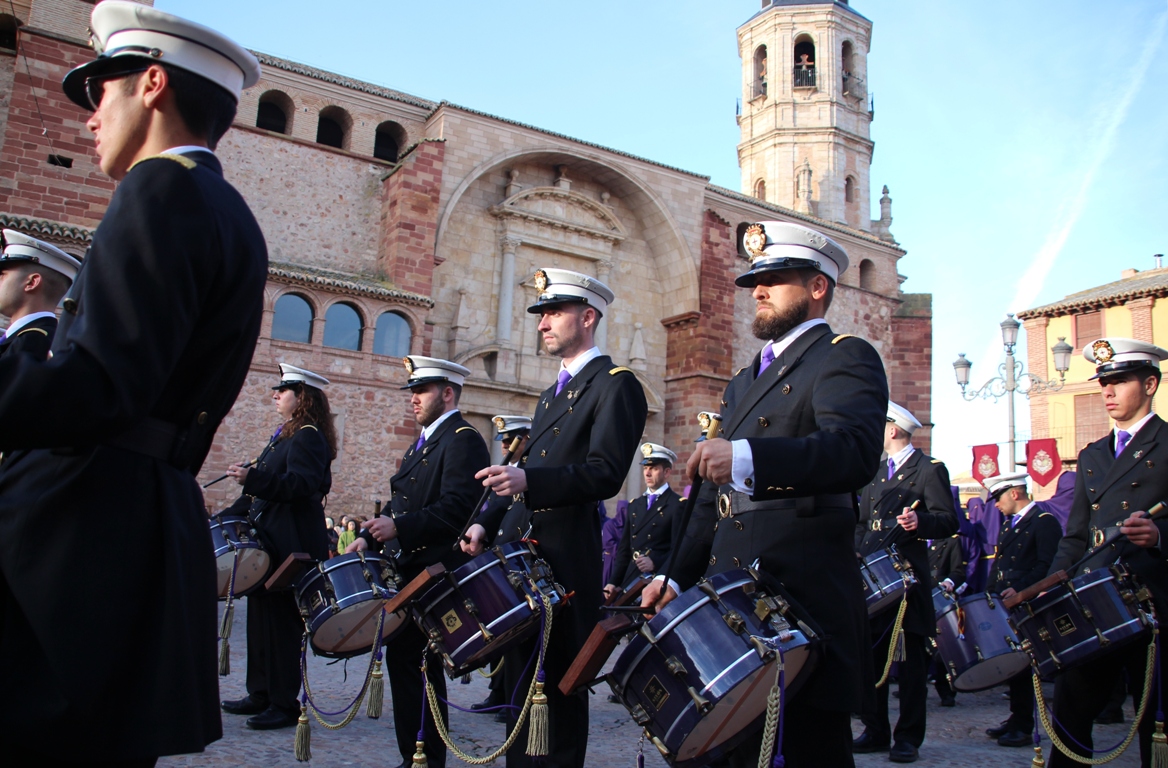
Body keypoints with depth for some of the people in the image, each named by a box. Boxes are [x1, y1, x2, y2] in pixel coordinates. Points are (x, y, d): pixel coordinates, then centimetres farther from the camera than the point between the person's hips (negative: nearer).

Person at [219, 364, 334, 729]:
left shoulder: (309, 436, -12)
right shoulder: (285, 436, 19)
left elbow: (302, 484, -26)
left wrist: (252, 477, -33)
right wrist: (231, 514, 17)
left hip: (292, 546, -10)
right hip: (270, 542, 10)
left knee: (282, 622, -5)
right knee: (261, 617, 14)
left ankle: (285, 704, 3)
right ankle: (261, 695, 24)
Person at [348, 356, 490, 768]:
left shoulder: (463, 440, -10)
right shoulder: (422, 444, 21)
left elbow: (458, 506, -22)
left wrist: (399, 527, -25)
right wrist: (370, 537, 7)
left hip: (439, 572, -10)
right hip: (412, 569, 10)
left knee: (413, 661, -6)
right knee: (404, 658, 11)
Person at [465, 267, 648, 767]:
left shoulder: (616, 385, -6)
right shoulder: (552, 394, 22)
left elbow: (605, 474, -19)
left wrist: (527, 480, -31)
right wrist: (488, 525, 12)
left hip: (567, 561, -8)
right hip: (521, 553, 8)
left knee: (560, 683, 0)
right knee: (521, 680, 13)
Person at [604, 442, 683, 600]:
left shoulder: (678, 505, -1)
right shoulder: (634, 505, 18)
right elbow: (624, 548, 16)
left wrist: (655, 562, -23)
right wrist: (614, 582, 7)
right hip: (631, 580, 5)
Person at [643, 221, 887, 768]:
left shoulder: (845, 359, -2)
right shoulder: (744, 382, 24)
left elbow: (855, 451, -24)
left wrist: (746, 457, -39)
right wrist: (675, 577, 15)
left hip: (805, 604, -7)